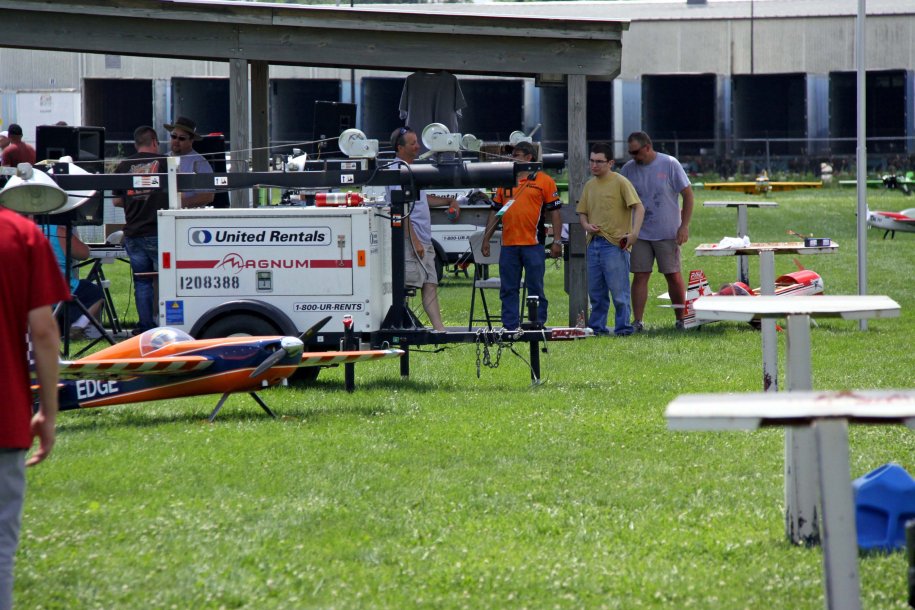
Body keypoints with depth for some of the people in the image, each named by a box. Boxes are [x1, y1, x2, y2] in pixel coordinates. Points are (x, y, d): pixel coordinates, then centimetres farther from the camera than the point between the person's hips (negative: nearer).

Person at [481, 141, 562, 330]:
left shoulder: (544, 181, 3)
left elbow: (554, 213, 1)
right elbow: (495, 212, 18)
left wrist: (557, 241, -7)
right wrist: (486, 239, 11)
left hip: (533, 245, -4)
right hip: (508, 245, 4)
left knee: (536, 289, 0)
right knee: (508, 290, 5)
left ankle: (538, 326, 5)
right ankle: (510, 327, 9)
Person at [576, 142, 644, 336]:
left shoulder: (620, 182, -4)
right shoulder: (589, 185, 15)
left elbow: (639, 207, -10)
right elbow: (582, 211, 23)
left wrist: (634, 233, -22)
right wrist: (586, 225, 0)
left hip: (615, 244, -7)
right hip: (594, 243, 7)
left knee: (619, 289, -6)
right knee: (595, 290, 10)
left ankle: (623, 327, -1)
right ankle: (596, 326, 17)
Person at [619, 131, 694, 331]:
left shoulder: (670, 165, -6)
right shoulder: (628, 169, 2)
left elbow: (688, 194, -3)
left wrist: (684, 226, -9)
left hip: (668, 233, -2)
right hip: (640, 232, 2)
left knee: (673, 276, 2)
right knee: (640, 276, -1)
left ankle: (681, 320, 12)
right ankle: (637, 321, 1)